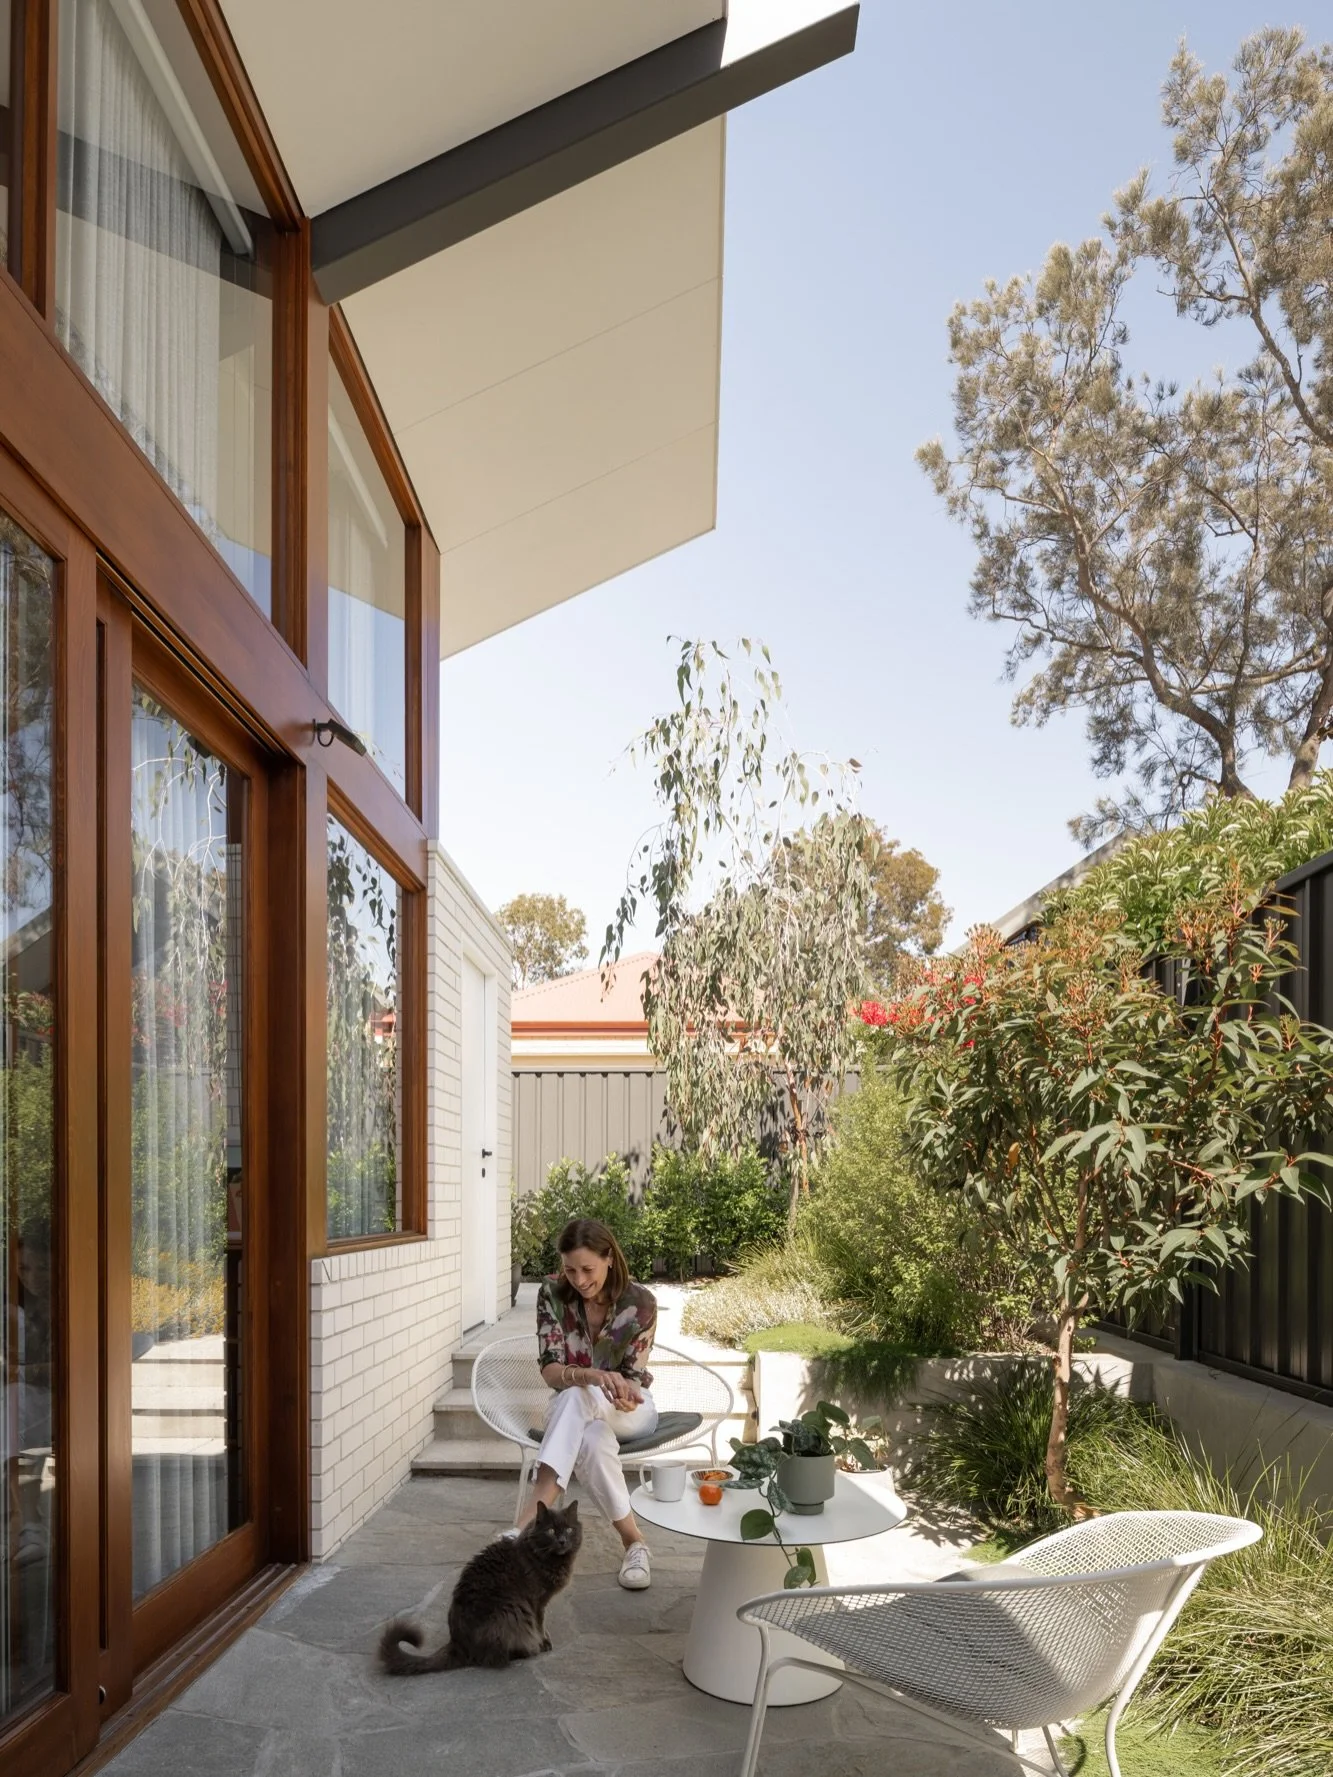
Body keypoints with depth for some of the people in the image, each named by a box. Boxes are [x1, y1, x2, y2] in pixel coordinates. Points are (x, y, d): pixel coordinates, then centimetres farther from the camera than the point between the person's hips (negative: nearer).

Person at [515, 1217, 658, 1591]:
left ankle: (535, 1513, -50)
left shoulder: (640, 1303, -16)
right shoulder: (553, 1294, -13)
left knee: (577, 1398, -39)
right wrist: (591, 1375, -40)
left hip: (629, 1411, -2)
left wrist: (623, 1394, -39)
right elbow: (549, 1370, -18)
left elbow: (632, 1377, -13)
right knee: (593, 1439, -40)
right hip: (573, 1411, 2)